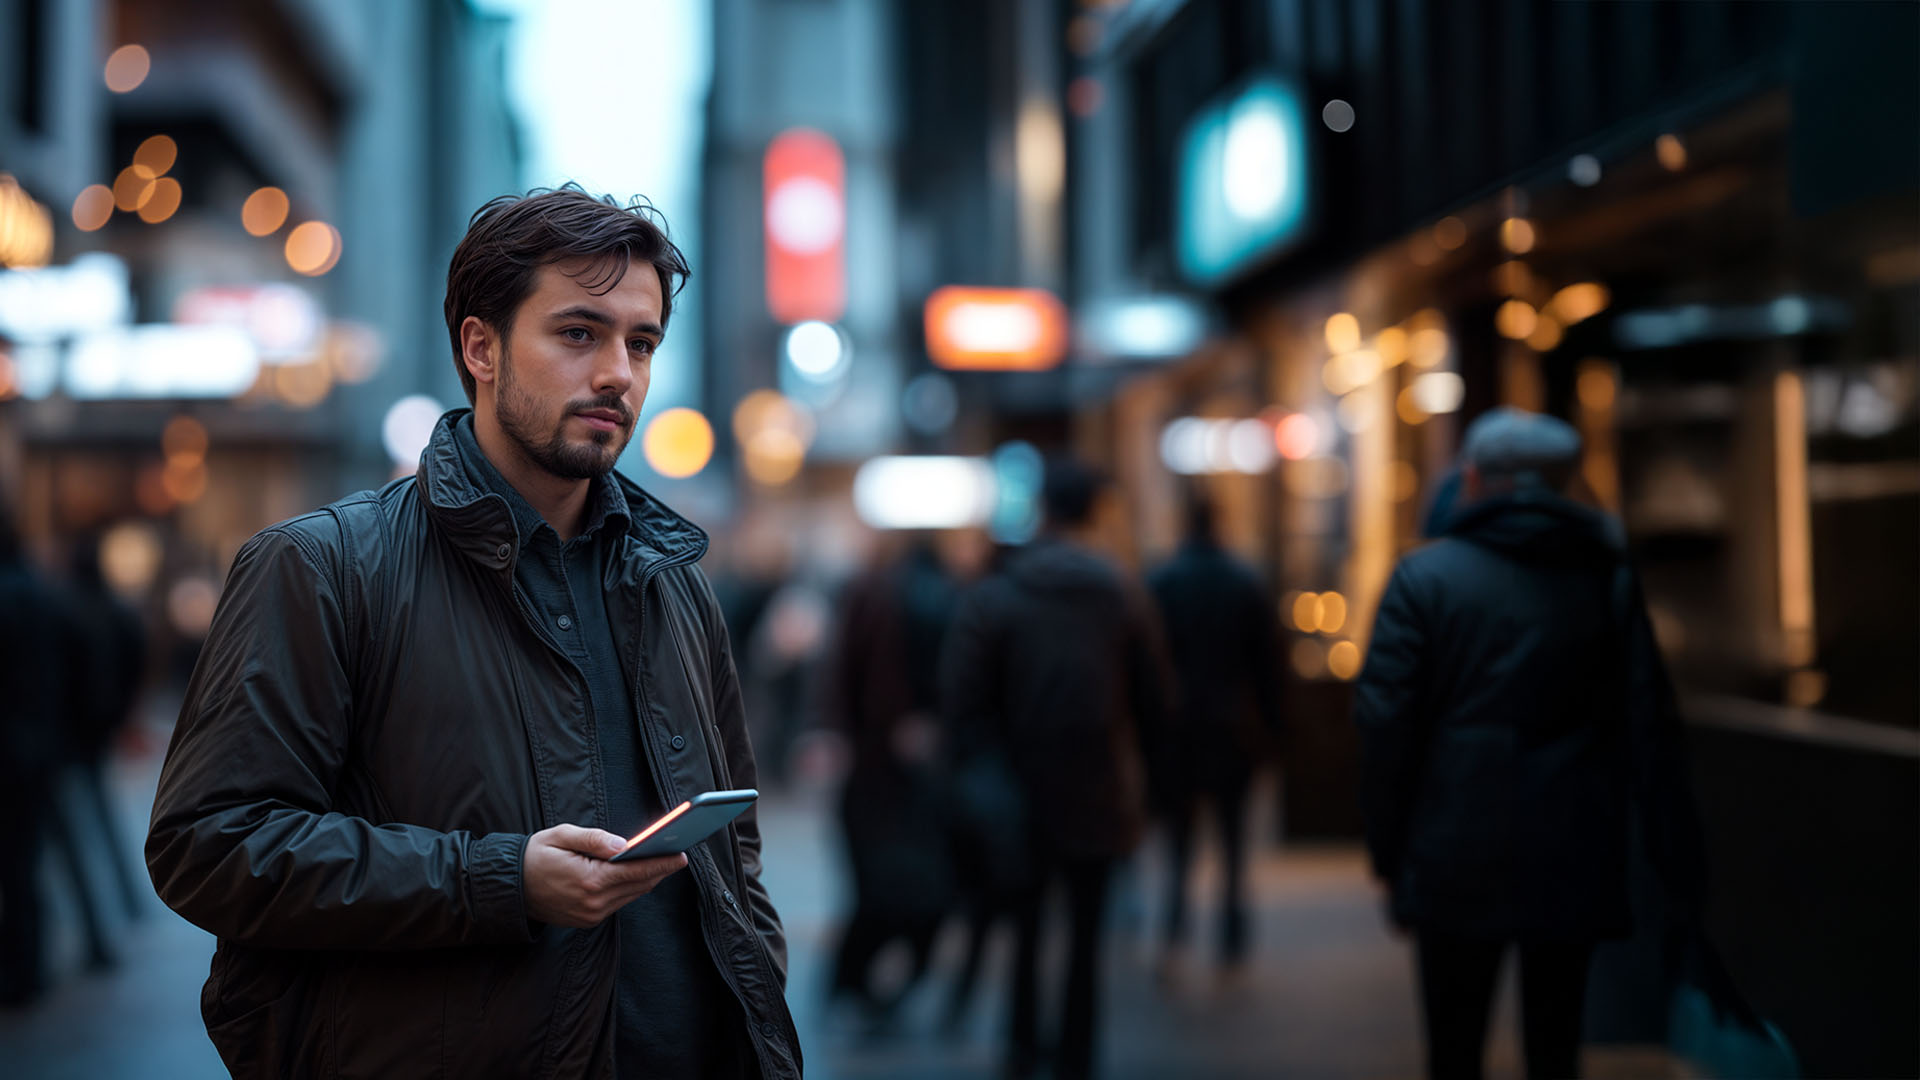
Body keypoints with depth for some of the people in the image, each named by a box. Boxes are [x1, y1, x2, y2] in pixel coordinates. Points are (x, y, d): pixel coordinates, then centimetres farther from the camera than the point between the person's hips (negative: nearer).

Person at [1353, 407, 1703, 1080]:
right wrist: (1678, 871, 4)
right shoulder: (1606, 579, 5)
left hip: (1456, 864, -2)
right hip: (1573, 868, 2)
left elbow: (1384, 724, -7)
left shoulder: (1423, 577, -2)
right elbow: (1651, 731, 1)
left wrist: (1388, 851, 1)